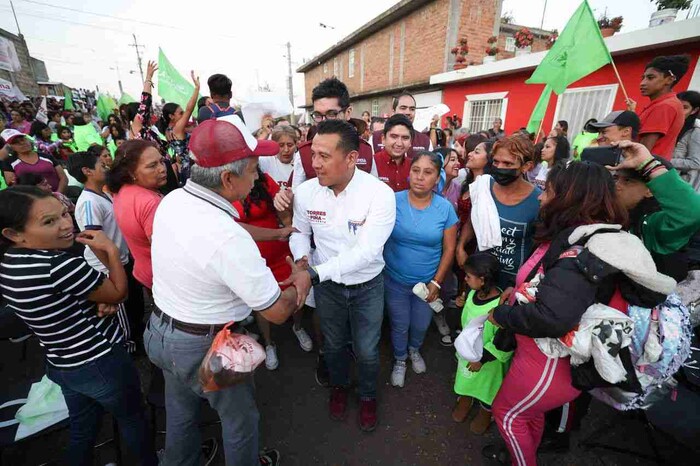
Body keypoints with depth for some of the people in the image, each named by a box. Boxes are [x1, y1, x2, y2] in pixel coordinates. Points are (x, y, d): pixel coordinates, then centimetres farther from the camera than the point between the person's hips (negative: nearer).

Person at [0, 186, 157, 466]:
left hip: (61, 365, 6)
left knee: (82, 430, 27)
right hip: (101, 364, -6)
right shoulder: (60, 265, -33)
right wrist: (111, 249, -13)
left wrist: (97, 305, -9)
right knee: (131, 418, 20)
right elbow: (119, 293, -17)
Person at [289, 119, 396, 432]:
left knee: (367, 351, 17)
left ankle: (368, 395, 50)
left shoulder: (379, 194, -26)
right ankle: (339, 385, 58)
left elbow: (365, 252, -30)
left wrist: (315, 273, -34)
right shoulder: (306, 192, -14)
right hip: (327, 285, 3)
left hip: (367, 286, -2)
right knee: (334, 344, 25)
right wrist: (301, 258, -16)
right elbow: (300, 231, 4)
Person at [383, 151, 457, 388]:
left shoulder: (445, 208, -10)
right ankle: (400, 360, 49)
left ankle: (414, 350, 57)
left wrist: (436, 282, -6)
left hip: (428, 282, 2)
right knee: (400, 325, 17)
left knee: (421, 325, 23)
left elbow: (449, 249, -4)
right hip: (395, 281, -1)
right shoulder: (393, 201, -15)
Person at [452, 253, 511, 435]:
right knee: (465, 378, 28)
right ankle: (464, 401, 58)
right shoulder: (473, 293, -14)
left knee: (487, 386, 23)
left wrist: (482, 358, -22)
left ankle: (485, 413, 52)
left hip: (488, 359, -6)